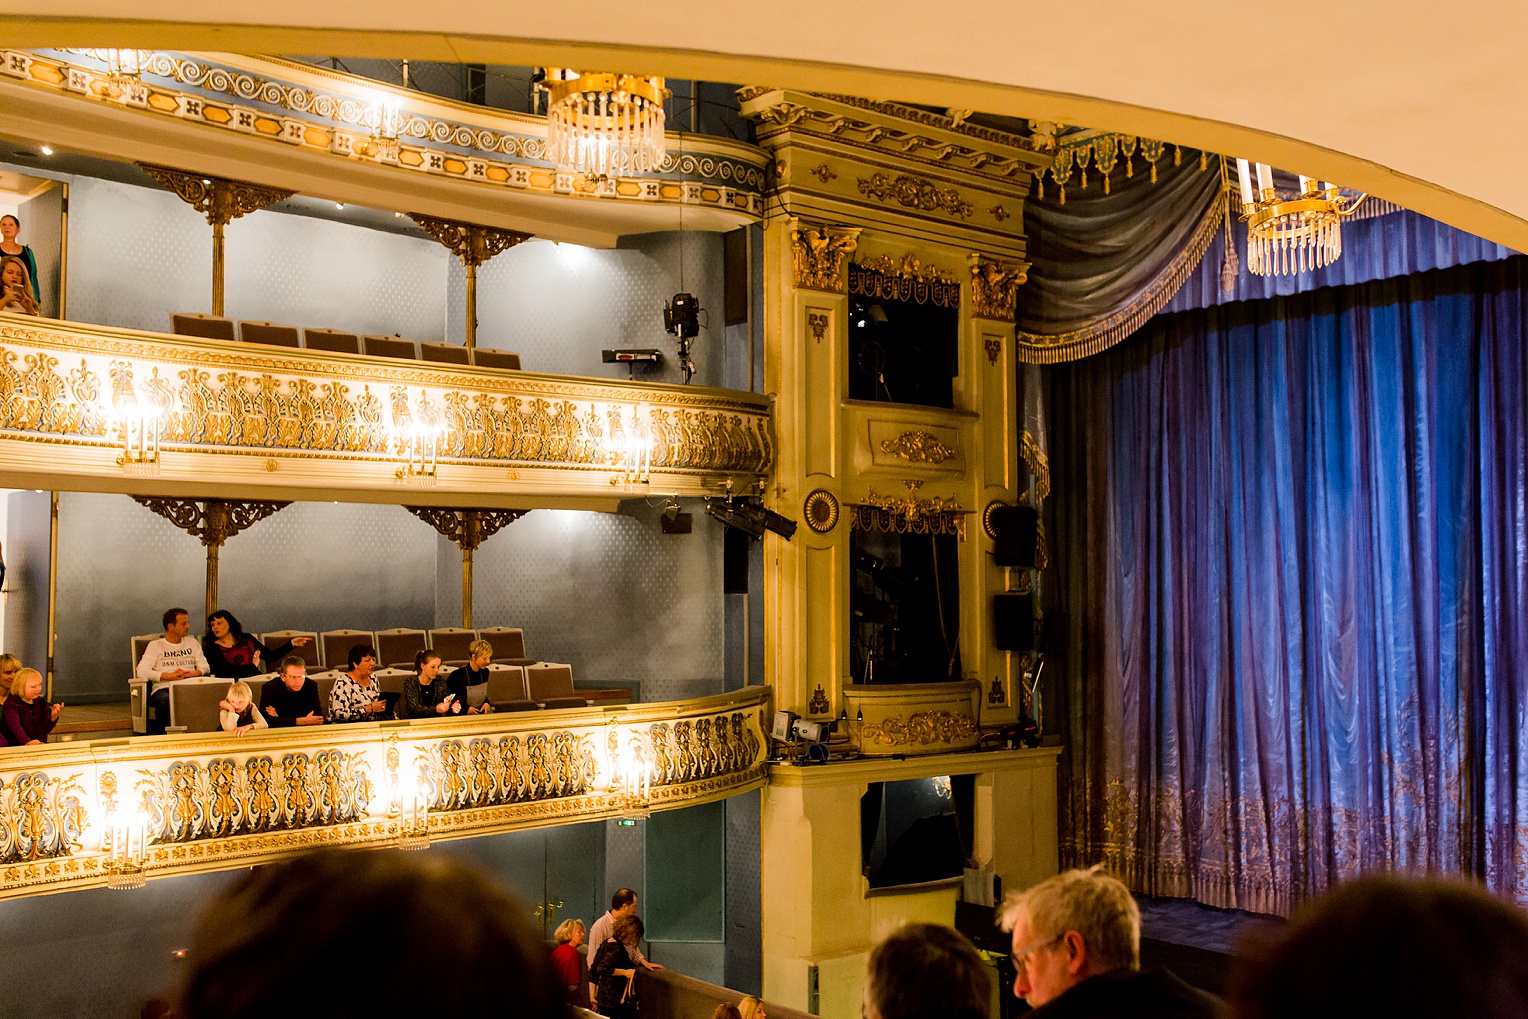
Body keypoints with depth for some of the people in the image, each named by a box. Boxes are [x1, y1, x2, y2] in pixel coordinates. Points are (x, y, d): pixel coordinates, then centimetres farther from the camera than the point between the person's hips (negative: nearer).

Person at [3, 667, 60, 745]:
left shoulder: (41, 703, 13)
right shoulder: (12, 704, -4)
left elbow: (45, 730, 11)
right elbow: (15, 726, -21)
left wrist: (53, 717, -8)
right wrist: (27, 741, -37)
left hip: (40, 745, 5)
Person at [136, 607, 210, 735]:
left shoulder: (192, 643, 27)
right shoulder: (155, 645, 15)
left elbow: (204, 667, 17)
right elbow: (142, 672, 0)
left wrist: (192, 673, -6)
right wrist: (169, 675, -10)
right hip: (163, 688, -2)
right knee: (165, 700, -40)